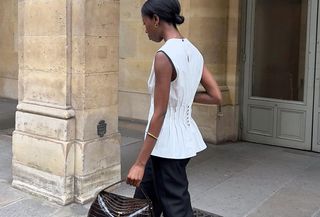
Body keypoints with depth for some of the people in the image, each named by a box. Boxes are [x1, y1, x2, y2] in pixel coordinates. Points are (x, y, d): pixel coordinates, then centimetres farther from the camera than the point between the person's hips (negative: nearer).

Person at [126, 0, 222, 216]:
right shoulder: (193, 51, 5)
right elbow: (216, 97, 6)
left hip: (167, 144, -9)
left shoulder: (165, 55, -20)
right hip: (184, 138, 9)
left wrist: (140, 163, -16)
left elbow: (159, 114, -20)